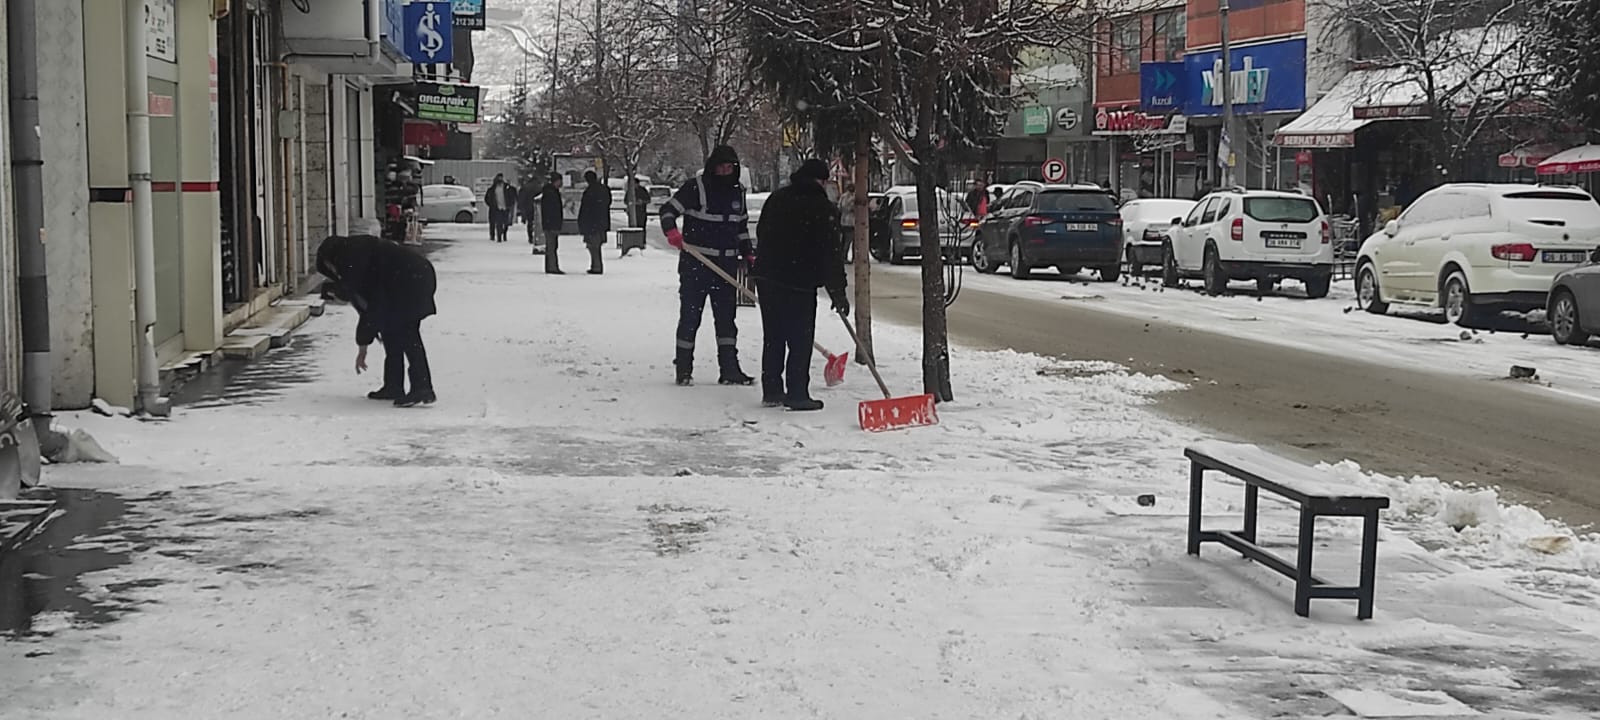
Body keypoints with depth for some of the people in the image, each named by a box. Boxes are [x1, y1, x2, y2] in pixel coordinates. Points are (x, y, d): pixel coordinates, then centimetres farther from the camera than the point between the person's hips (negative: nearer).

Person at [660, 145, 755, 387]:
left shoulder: (737, 191, 11)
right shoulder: (696, 187, -8)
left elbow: (741, 226, 22)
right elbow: (668, 210, -11)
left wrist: (748, 254, 16)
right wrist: (672, 231, -29)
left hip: (726, 263, 5)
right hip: (695, 262, -5)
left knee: (726, 317, 7)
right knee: (690, 316, 0)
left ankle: (729, 370, 11)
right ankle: (683, 369, 8)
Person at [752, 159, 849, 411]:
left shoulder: (778, 197, 10)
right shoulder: (821, 208, -9)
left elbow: (761, 232, 19)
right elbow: (830, 254, -11)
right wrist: (838, 292, -7)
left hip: (767, 277, 7)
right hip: (799, 283, -6)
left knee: (773, 338, 14)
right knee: (800, 341, 0)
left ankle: (771, 391, 18)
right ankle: (797, 394, -1)